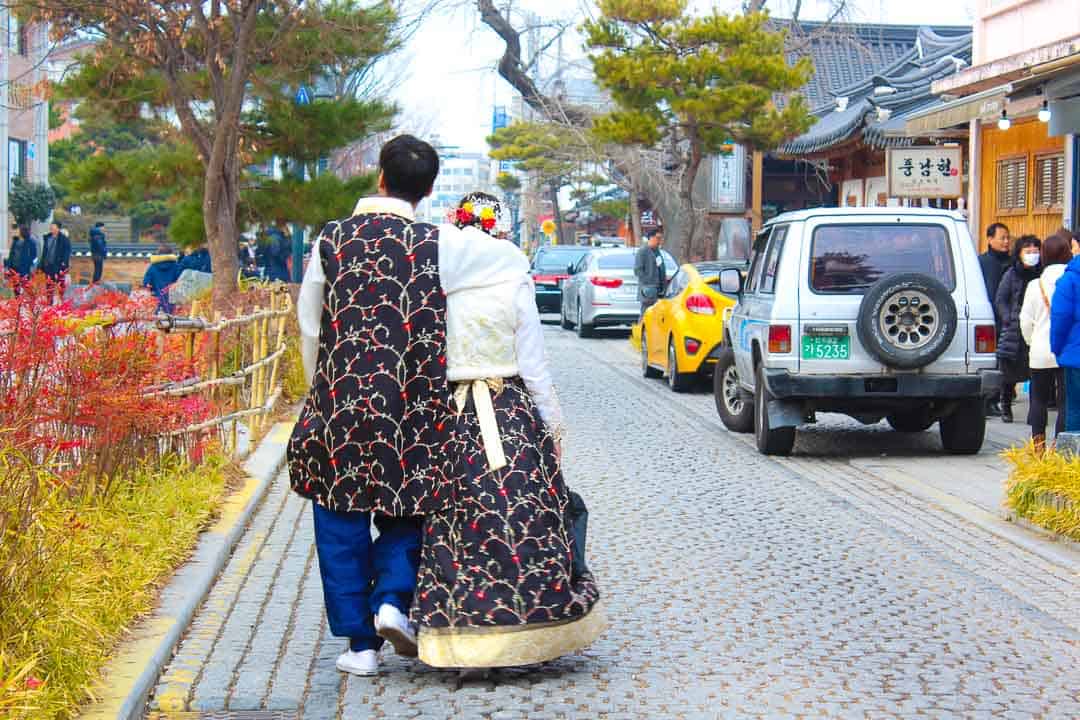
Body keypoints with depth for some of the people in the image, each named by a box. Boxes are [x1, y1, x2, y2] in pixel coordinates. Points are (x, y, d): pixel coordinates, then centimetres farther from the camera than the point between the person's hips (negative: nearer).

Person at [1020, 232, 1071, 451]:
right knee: (1065, 401, 2)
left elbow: (1026, 320, 2)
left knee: (1039, 399, 13)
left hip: (1041, 352, 1)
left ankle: (1038, 444, 11)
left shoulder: (1035, 285, -2)